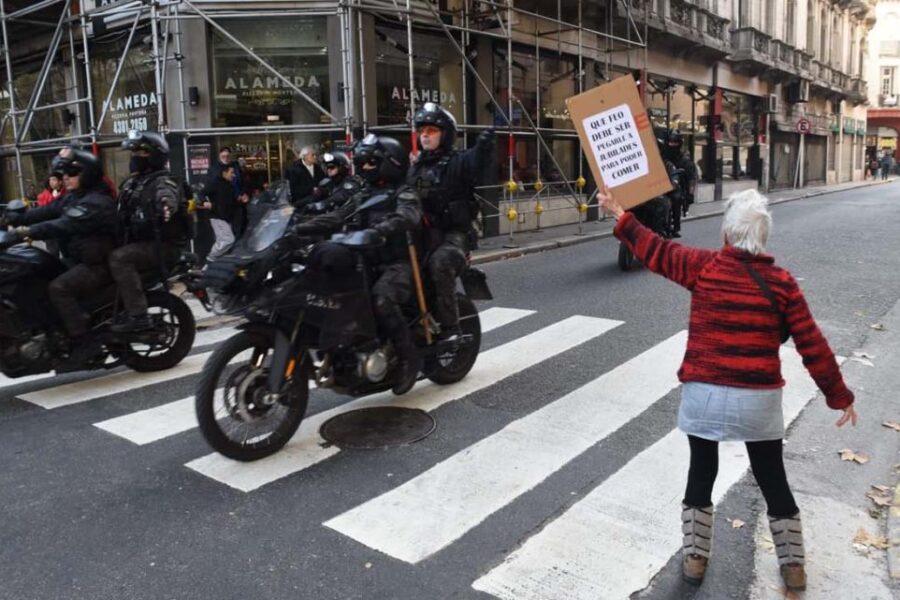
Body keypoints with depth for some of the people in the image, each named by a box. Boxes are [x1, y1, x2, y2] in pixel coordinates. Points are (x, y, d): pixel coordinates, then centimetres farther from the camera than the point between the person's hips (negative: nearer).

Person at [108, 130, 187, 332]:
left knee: (119, 258, -28)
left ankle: (138, 315, -27)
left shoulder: (163, 181, -11)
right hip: (139, 242, 9)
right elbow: (122, 213, 29)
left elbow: (167, 195, -36)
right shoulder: (131, 183, 18)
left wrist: (167, 204, -59)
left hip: (162, 245, -9)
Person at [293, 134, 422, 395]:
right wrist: (298, 229, -5)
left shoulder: (404, 194, -1)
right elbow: (334, 218, 10)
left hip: (397, 263, -7)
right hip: (366, 262, 8)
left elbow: (407, 217, -25)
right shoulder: (362, 198, 21)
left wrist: (379, 230, -45)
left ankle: (409, 358, -20)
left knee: (381, 301, -35)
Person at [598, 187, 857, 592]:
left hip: (704, 393, 0)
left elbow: (656, 252, 5)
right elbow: (812, 346, -2)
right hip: (759, 399, 1)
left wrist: (619, 215, 16)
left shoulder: (703, 266, -7)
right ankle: (793, 565, 29)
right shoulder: (781, 281, -4)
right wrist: (838, 395, 8)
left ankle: (695, 558, 24)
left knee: (701, 474, 16)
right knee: (773, 480, 17)